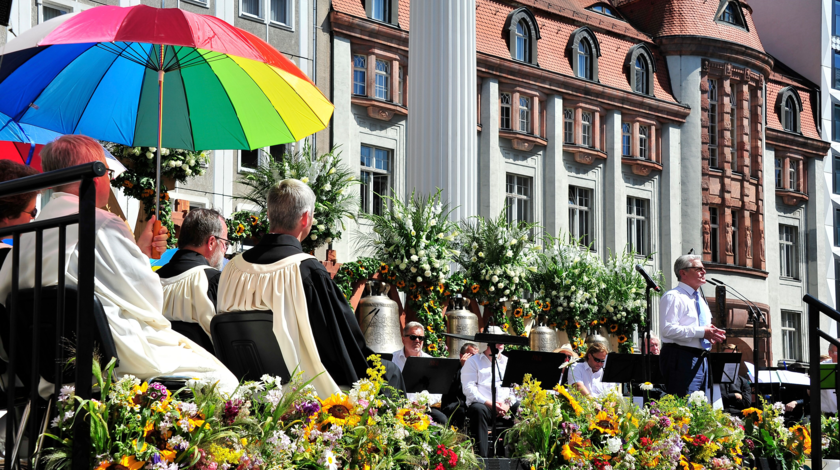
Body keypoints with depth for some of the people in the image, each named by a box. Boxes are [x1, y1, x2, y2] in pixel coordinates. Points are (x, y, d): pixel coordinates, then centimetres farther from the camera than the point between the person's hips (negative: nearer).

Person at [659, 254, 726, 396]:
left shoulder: (700, 300, 23)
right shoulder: (673, 297, -7)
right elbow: (667, 329, -20)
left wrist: (711, 333, 6)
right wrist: (701, 332, -20)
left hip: (702, 360, 9)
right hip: (682, 360, -9)